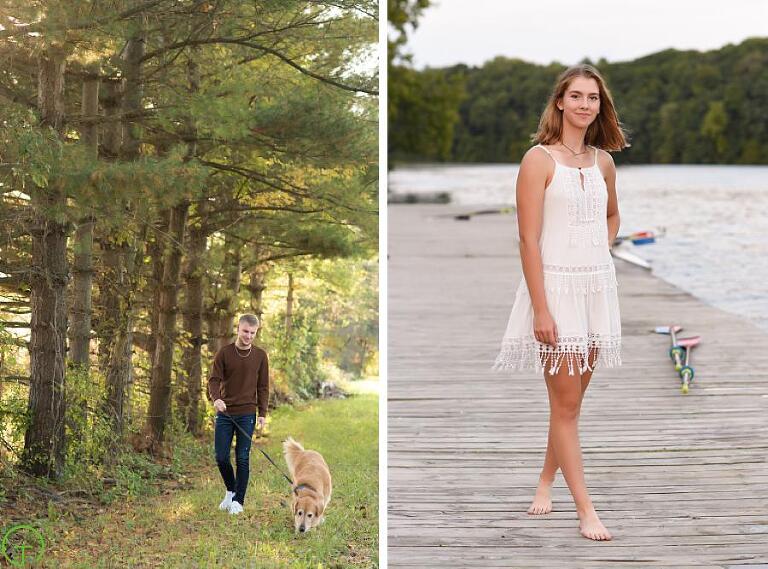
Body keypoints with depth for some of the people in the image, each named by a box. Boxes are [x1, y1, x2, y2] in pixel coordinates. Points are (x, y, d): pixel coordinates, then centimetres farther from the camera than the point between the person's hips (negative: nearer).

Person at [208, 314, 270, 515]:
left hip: (247, 415, 0)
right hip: (225, 413, 1)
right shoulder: (224, 353, 0)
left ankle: (238, 501, 7)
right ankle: (231, 490, 26)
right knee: (221, 457, 1)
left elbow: (263, 387, 7)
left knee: (242, 458, -2)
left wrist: (263, 413, 0)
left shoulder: (260, 356, 3)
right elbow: (214, 380, -5)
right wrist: (216, 398, -25)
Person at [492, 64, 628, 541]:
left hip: (598, 287, 6)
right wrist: (541, 309, -18)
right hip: (556, 287, -6)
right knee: (566, 404, -1)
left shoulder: (603, 161, 8)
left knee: (572, 398, 13)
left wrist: (599, 255, 10)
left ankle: (546, 481, 31)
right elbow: (529, 239, -14)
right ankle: (586, 510, 3)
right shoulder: (539, 159, -10)